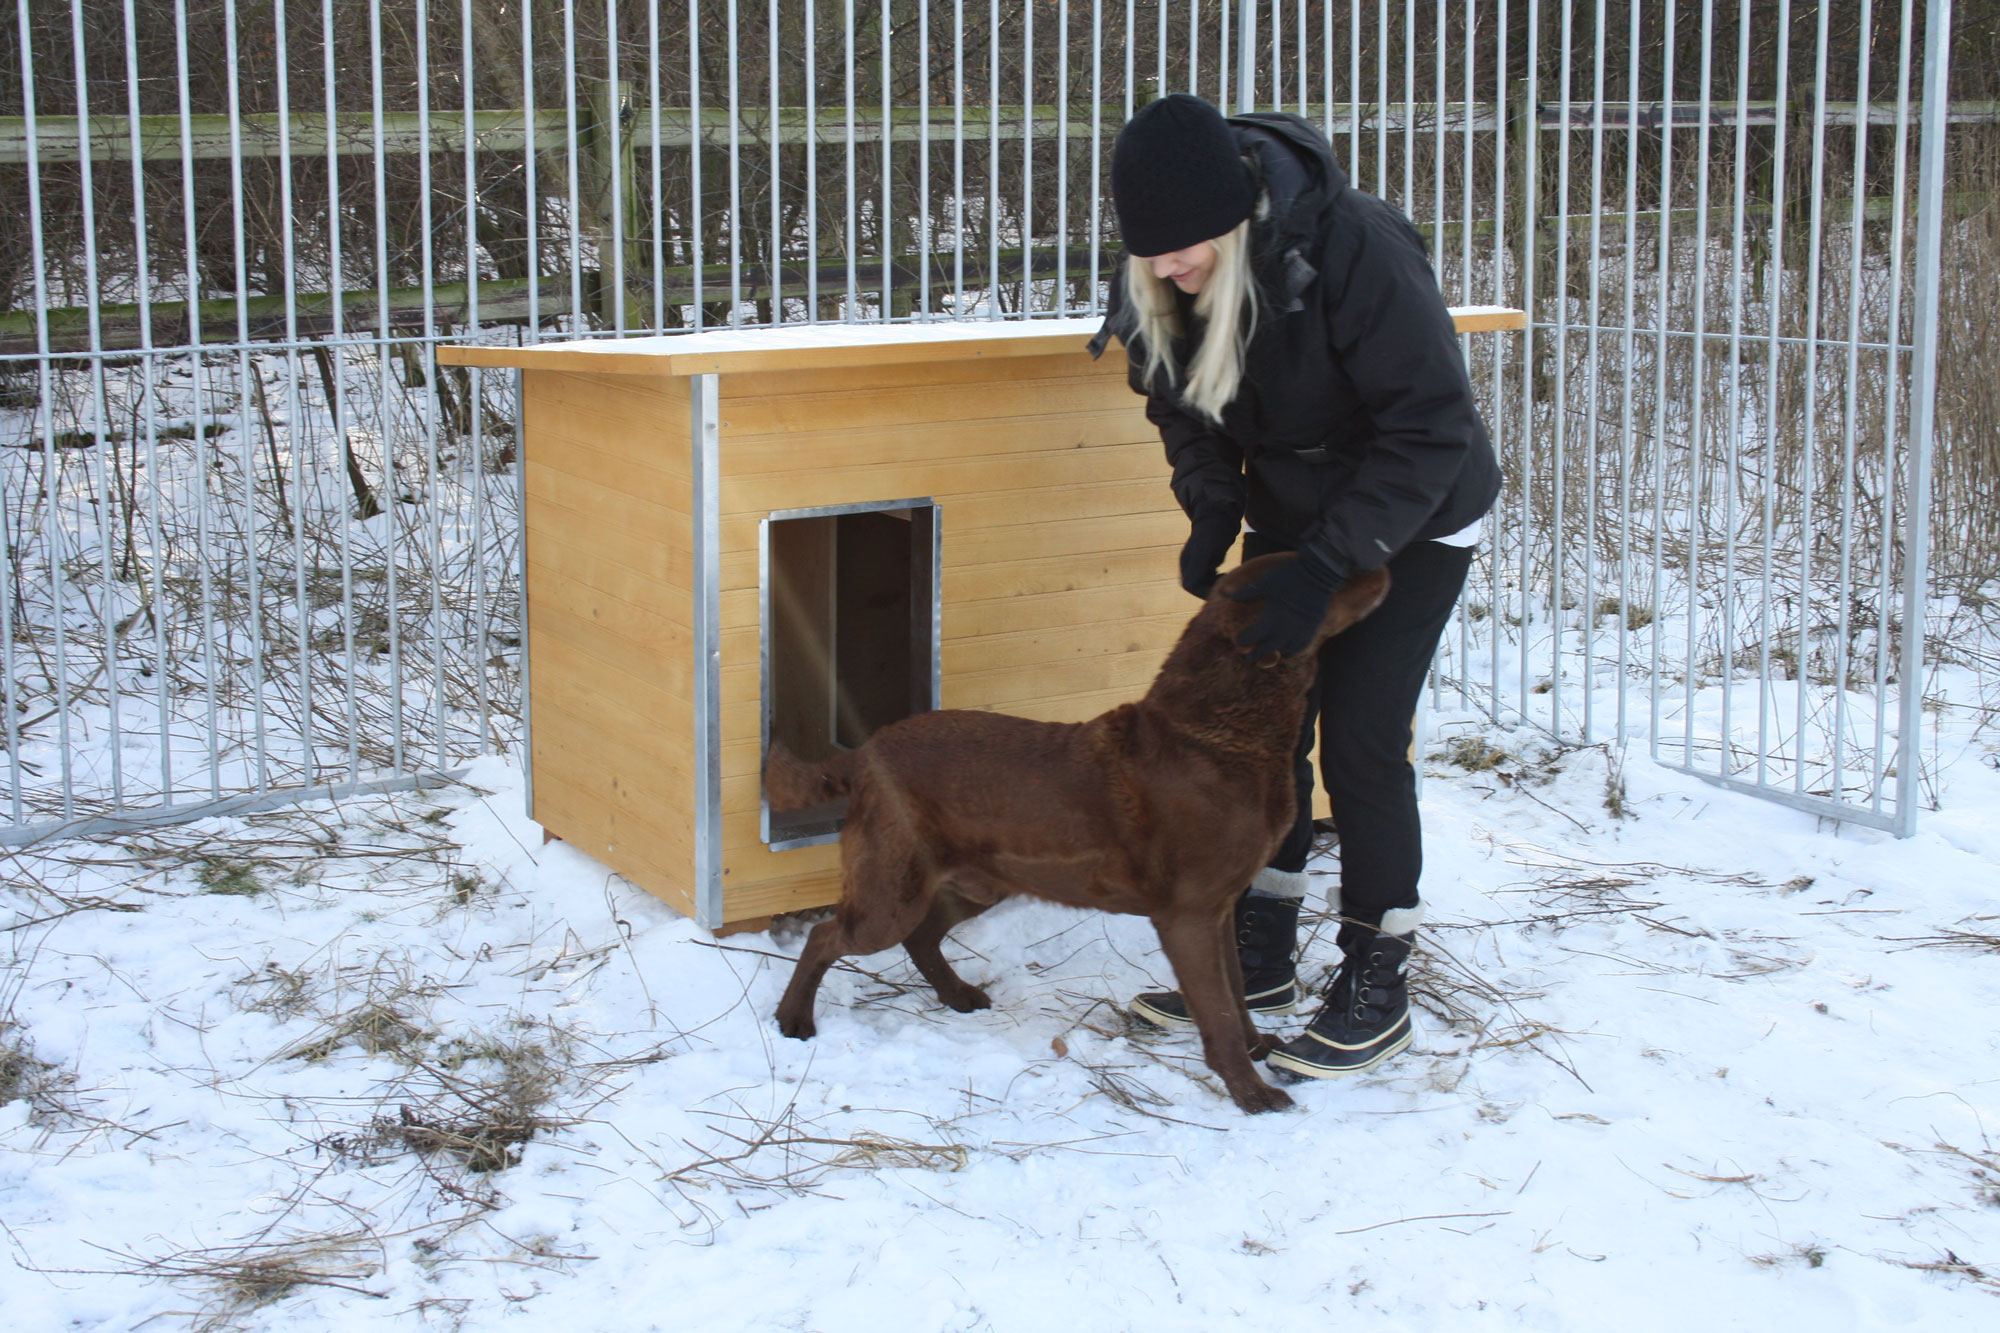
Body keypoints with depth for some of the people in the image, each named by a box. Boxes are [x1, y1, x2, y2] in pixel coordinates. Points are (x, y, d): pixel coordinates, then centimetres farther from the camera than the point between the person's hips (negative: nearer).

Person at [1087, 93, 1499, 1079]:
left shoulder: (1354, 250, -34)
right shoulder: (1162, 284, -16)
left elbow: (1428, 429, -31)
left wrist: (1326, 565, -34)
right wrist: (1210, 509, -15)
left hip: (1411, 519, -6)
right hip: (1291, 514, 6)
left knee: (1361, 735, -8)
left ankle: (1375, 984, 6)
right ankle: (1261, 956, 20)